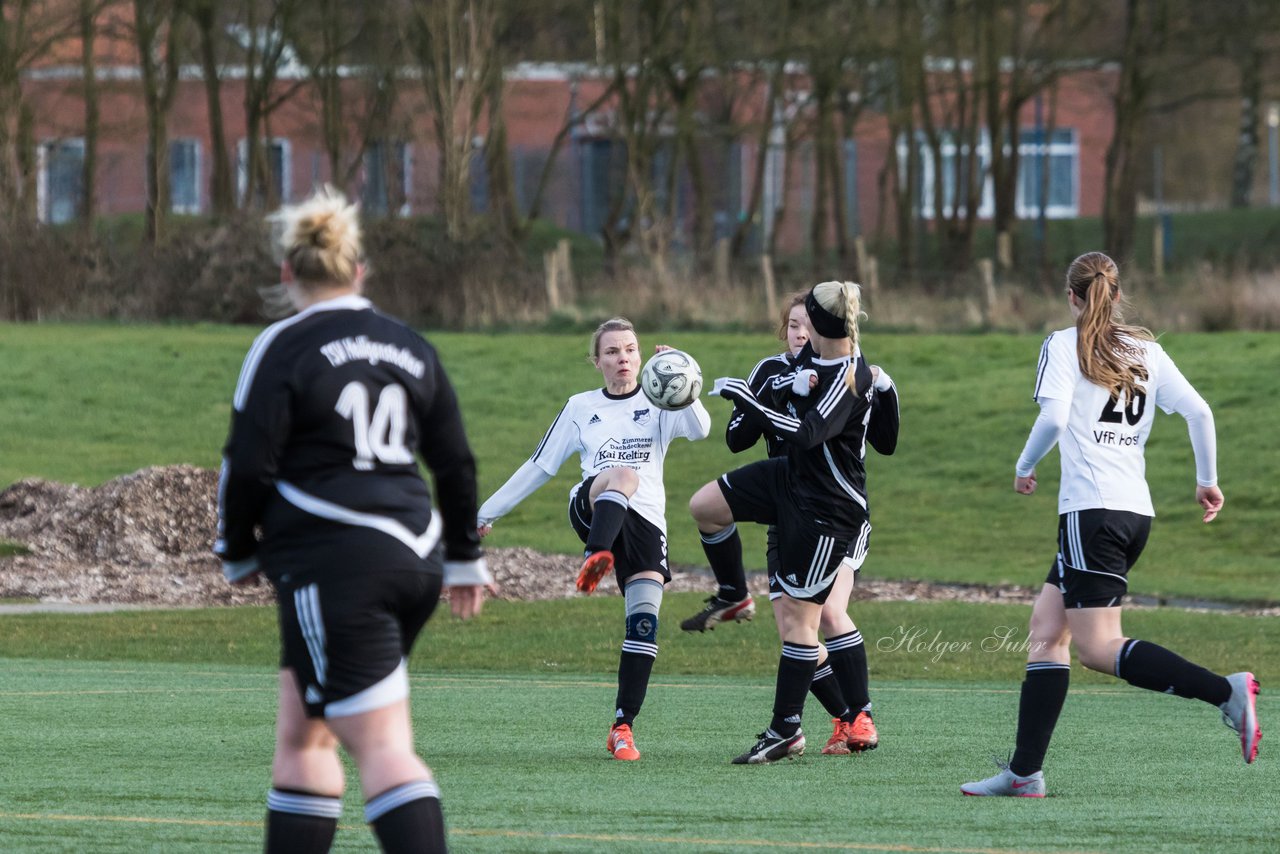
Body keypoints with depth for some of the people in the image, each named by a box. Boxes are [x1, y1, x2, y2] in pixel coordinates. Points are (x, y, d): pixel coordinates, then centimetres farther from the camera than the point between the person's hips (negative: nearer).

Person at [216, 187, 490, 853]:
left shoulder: (283, 349, -6)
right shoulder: (411, 348, 12)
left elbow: (247, 466, -8)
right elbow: (456, 462, 16)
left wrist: (237, 554, 8)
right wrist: (464, 558, 27)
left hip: (333, 567, -7)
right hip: (414, 559, 7)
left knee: (382, 746, -12)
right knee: (302, 734, 17)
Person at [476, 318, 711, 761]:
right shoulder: (580, 408, 18)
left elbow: (699, 429, -6)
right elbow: (538, 467, 22)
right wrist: (488, 512, 22)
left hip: (646, 522, 1)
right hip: (591, 510, -1)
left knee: (644, 623, -14)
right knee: (623, 475, -37)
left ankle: (623, 727, -8)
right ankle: (596, 558, -64)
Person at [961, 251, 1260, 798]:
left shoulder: (1063, 346, -2)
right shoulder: (1146, 350, 13)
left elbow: (1052, 419, -15)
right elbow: (1198, 411, 6)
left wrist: (1025, 467, 2)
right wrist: (1207, 480, 17)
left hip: (1092, 509, -7)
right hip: (1137, 510, 7)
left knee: (1098, 648, -9)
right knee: (1046, 628, 12)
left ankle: (1225, 691, -23)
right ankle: (1025, 770, 7)